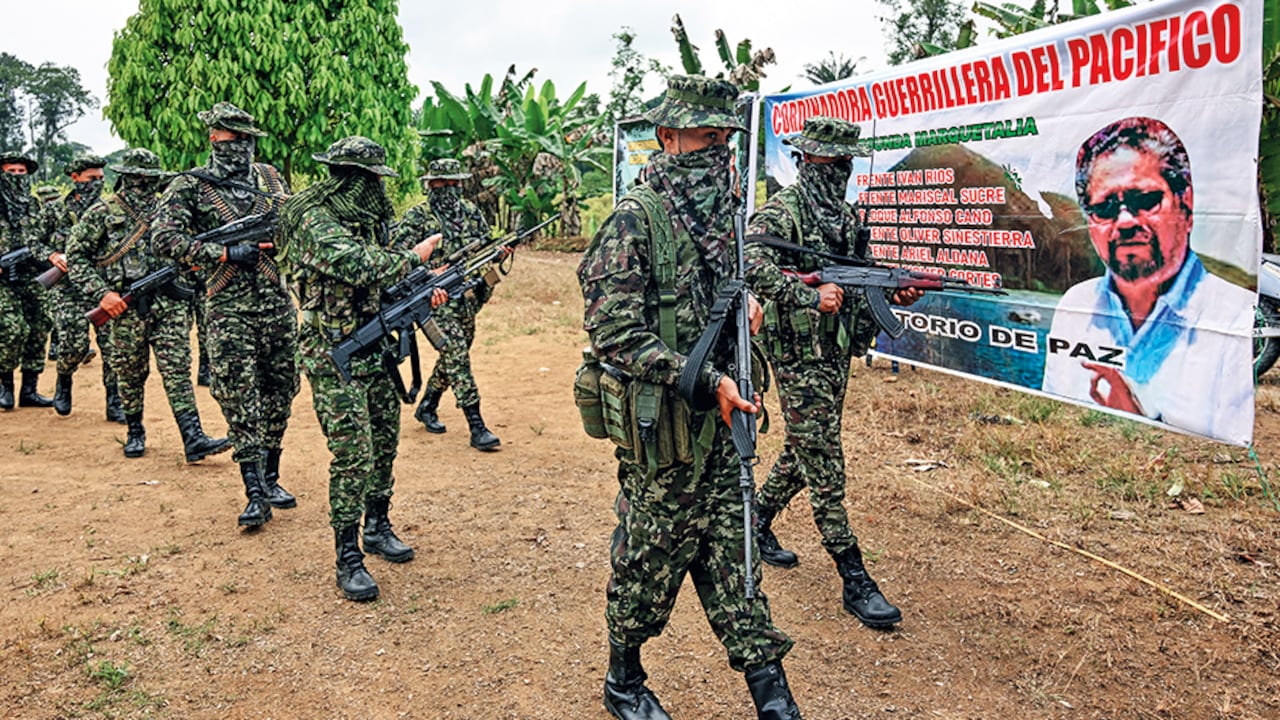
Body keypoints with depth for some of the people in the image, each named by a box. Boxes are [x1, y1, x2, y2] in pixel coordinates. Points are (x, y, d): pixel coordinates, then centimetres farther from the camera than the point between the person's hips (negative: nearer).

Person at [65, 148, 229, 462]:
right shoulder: (101, 213, 2)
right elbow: (76, 256, 2)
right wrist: (101, 292, -10)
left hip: (170, 304, 1)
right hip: (127, 307, -1)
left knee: (178, 370, -5)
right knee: (131, 374, 9)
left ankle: (193, 438, -12)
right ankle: (134, 432, 27)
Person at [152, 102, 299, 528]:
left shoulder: (269, 176, 11)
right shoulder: (190, 185, -1)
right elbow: (165, 238, -11)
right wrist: (225, 254, -18)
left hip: (278, 303, 4)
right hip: (227, 309, -4)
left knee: (279, 393, 10)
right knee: (238, 399, -6)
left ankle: (269, 478, 25)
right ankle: (255, 494, -1)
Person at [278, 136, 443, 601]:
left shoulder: (364, 220, 11)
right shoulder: (316, 223, -17)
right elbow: (359, 267, -32)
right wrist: (413, 257, -20)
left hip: (373, 349, 9)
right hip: (334, 357, -9)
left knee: (384, 444, 16)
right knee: (353, 455, -8)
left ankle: (377, 527, 33)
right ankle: (348, 559, 2)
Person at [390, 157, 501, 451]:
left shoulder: (471, 212, 9)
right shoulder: (418, 217, -6)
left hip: (468, 298, 6)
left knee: (453, 356, 16)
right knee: (457, 357, -12)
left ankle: (427, 407, 37)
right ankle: (477, 428, -11)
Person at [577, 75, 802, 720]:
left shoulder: (723, 208, 9)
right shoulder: (635, 218, -16)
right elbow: (617, 336, -21)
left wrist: (745, 302, 2)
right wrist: (708, 381, -25)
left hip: (718, 418, 7)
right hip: (661, 424, -7)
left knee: (730, 552, 13)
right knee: (650, 560, 9)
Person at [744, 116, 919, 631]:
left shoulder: (847, 216, 14)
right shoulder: (780, 212, -11)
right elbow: (754, 268, -28)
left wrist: (893, 293, 2)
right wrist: (811, 295, -37)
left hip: (837, 353, 9)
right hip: (799, 355, -9)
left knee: (803, 452, 19)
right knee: (824, 467, -5)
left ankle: (757, 521, 40)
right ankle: (855, 581, -1)